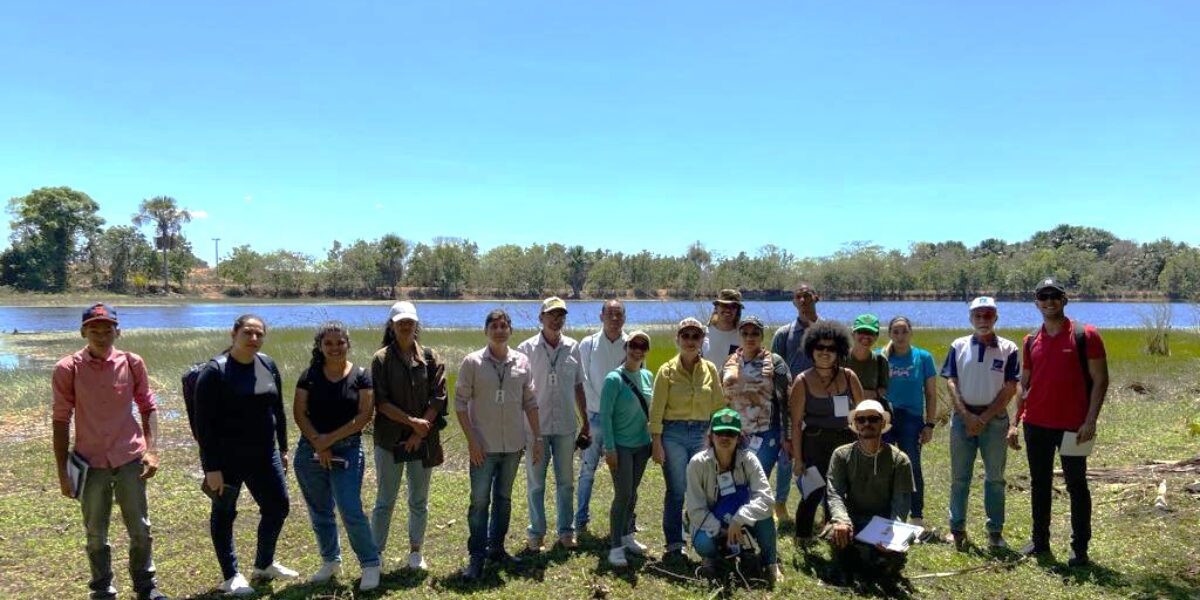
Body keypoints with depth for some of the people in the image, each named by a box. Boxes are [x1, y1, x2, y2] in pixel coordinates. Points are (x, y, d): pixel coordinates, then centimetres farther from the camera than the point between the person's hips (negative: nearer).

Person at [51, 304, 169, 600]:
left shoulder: (132, 363, -2)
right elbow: (61, 421, -2)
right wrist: (63, 472, -3)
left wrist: (151, 450, -4)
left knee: (140, 529, 9)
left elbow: (148, 407, 6)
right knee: (96, 535, 11)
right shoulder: (68, 369, -7)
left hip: (129, 459, 1)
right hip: (91, 463, -1)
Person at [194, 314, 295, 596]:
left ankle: (264, 565, 33)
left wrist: (283, 448, 13)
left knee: (278, 507, 12)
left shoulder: (268, 366, 3)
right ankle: (230, 577, 24)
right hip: (227, 458, -6)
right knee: (224, 515, 9)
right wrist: (212, 467, -19)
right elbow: (204, 423, -17)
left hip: (263, 454, 6)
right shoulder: (215, 371, -14)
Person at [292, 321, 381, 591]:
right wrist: (318, 443, -12)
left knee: (351, 512, -9)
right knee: (319, 512, 13)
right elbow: (299, 413, -2)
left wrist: (331, 438, -13)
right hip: (311, 452, 3)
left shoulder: (360, 376, -3)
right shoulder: (310, 375, 2)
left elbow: (365, 415, -9)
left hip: (348, 451, -3)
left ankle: (371, 565, 5)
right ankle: (331, 561, 31)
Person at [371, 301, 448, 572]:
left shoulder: (430, 357, 3)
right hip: (390, 440, -2)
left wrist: (420, 432, -11)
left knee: (419, 500, 12)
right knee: (385, 501, 5)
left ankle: (416, 551, 25)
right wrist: (412, 421, -16)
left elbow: (438, 398, -2)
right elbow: (381, 402, -8)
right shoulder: (381, 359, -2)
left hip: (423, 440, 2)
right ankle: (375, 554, 15)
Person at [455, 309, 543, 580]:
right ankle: (477, 557, 10)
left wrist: (537, 438, 5)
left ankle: (496, 548, 29)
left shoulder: (522, 362, 2)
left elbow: (530, 402, 7)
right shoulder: (473, 362, -7)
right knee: (479, 501, 1)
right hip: (483, 446, -3)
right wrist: (471, 440, -12)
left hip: (513, 445, 3)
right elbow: (460, 402, -6)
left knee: (503, 499, 15)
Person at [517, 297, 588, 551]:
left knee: (566, 482, 11)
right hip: (536, 426, -2)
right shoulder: (526, 349, -5)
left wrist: (585, 422, 11)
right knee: (535, 483, 7)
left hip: (566, 426, 3)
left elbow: (578, 387, 11)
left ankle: (566, 531, 23)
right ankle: (536, 533, 18)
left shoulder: (573, 348, 3)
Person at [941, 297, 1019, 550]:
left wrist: (984, 418, -11)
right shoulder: (959, 346, 4)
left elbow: (1009, 389, -5)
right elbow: (951, 383, 0)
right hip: (963, 417, 1)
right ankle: (957, 529, 13)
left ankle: (995, 532, 14)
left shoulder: (1008, 349, 0)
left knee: (995, 478, 6)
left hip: (995, 419, -1)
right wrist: (967, 416, -10)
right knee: (959, 477, 5)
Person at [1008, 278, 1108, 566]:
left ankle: (1080, 548, 12)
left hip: (1072, 426, -4)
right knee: (1039, 484, 12)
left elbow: (1100, 380, -7)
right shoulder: (1031, 341, 8)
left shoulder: (1085, 335, -5)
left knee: (1076, 484, 4)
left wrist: (1090, 421, -14)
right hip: (1036, 425, 5)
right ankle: (1040, 540, 23)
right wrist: (1016, 422, 7)